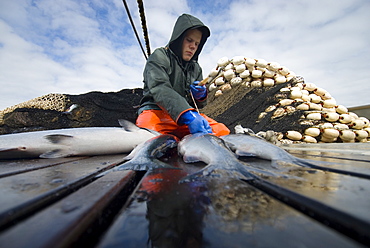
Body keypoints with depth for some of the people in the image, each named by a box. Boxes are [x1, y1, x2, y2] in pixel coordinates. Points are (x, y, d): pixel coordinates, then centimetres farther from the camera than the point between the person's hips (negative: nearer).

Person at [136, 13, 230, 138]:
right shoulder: (159, 56, 2)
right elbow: (159, 89, -19)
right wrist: (188, 115, -34)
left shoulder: (196, 68, 20)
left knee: (222, 131, -17)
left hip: (189, 113, 5)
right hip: (156, 111, -4)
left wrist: (201, 96, -5)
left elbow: (199, 104, 22)